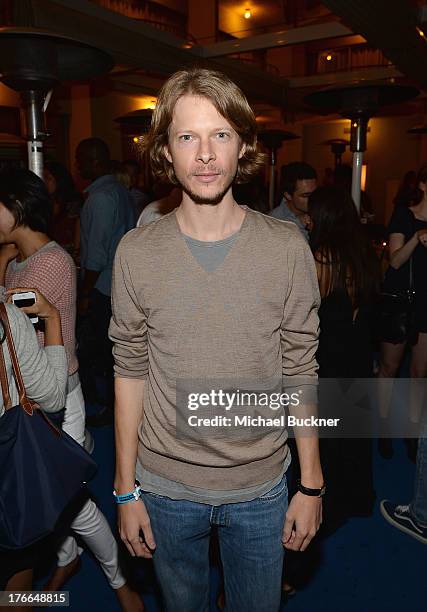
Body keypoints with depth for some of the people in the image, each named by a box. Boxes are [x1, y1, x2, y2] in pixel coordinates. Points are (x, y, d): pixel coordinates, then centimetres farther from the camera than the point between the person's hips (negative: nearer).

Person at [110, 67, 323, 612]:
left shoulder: (288, 248, -10)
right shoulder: (137, 252, -9)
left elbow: (300, 374, -5)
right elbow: (130, 373, -4)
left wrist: (311, 485, -1)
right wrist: (126, 489, 0)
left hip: (260, 488, 0)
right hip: (166, 487, 1)